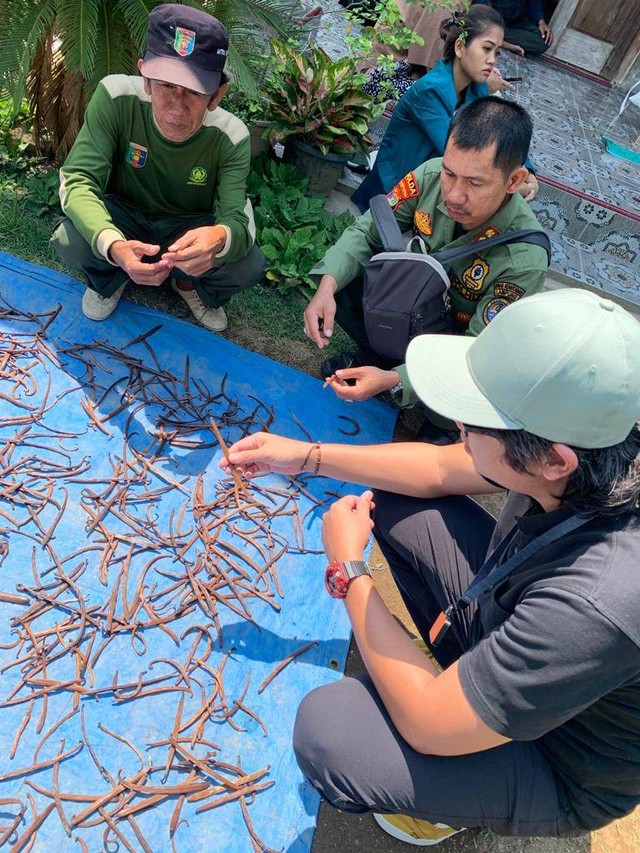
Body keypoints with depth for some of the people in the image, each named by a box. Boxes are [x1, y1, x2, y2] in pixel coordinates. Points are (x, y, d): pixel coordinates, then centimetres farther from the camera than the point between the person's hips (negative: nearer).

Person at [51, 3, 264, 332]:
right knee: (71, 241, -31)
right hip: (123, 214, 0)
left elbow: (239, 222, -30)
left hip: (189, 227, 0)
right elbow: (77, 181, -29)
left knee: (249, 265, -27)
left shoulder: (231, 138, -25)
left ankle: (190, 283, 10)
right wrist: (113, 245, -51)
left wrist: (220, 237, -59)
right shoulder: (116, 97, -27)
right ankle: (108, 278, 8)